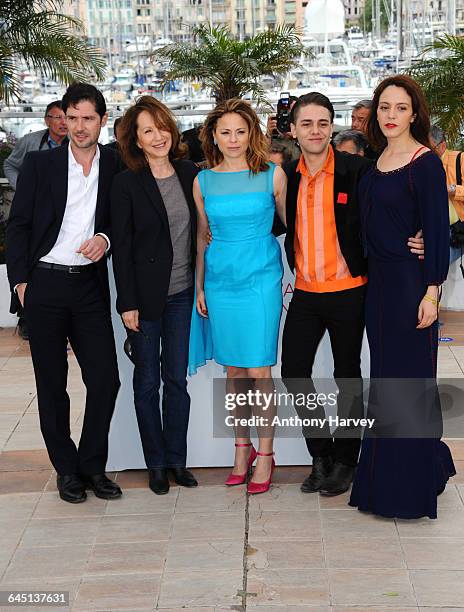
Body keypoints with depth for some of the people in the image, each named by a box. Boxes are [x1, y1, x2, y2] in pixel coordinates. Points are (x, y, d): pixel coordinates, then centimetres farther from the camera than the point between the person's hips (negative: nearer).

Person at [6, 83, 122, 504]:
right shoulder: (39, 164, 1)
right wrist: (20, 280, -4)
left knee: (105, 379, -1)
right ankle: (67, 469, 19)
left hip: (90, 286, 1)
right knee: (52, 384, 6)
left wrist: (106, 238, -8)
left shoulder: (115, 166, 5)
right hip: (44, 284, -1)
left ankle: (92, 466, 15)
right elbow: (18, 225, 2)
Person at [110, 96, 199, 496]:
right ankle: (156, 462, 20)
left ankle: (177, 458, 21)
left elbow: (200, 231, 9)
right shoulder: (127, 183, -8)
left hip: (182, 294, 3)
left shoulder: (190, 174, 2)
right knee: (148, 380, 8)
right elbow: (122, 246, -8)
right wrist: (127, 303, -10)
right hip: (146, 294, -3)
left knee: (177, 377, 10)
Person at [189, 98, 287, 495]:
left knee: (259, 370, -3)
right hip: (220, 280, 3)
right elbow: (203, 236, 13)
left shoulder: (273, 175, -1)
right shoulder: (203, 181, 6)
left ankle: (265, 454, 8)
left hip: (261, 279, -3)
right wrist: (199, 287, 11)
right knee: (233, 369, 10)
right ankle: (242, 447, 22)